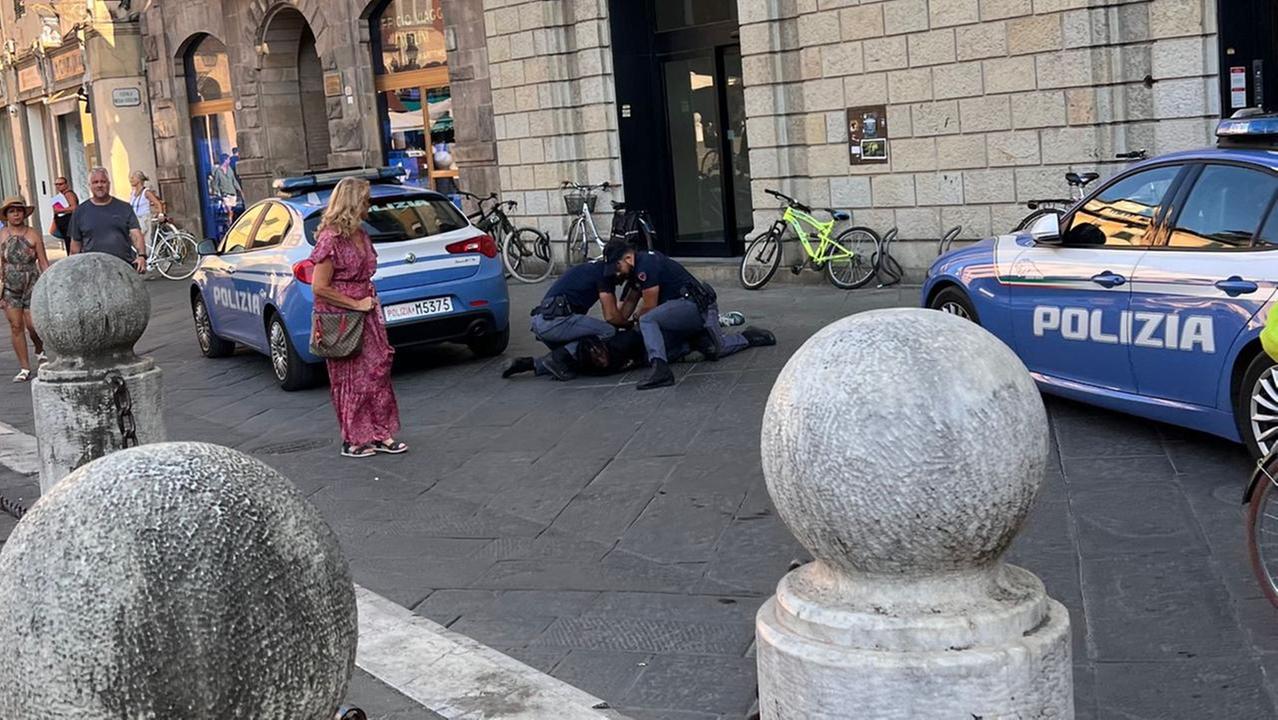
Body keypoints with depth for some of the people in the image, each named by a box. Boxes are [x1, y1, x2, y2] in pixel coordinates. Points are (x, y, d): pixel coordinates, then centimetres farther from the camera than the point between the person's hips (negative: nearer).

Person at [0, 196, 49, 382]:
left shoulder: (33, 235, -2)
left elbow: (43, 262, 0)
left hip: (31, 285, -2)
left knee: (33, 325, -5)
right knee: (16, 326, 0)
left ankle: (39, 351, 29)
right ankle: (24, 369, 8)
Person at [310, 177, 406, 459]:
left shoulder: (360, 235, 8)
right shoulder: (330, 240, -18)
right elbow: (320, 288, -20)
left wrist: (371, 302, 9)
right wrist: (356, 304, -17)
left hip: (366, 313, 7)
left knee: (377, 368, 7)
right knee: (350, 378, 3)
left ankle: (380, 434, 15)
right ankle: (353, 440, 15)